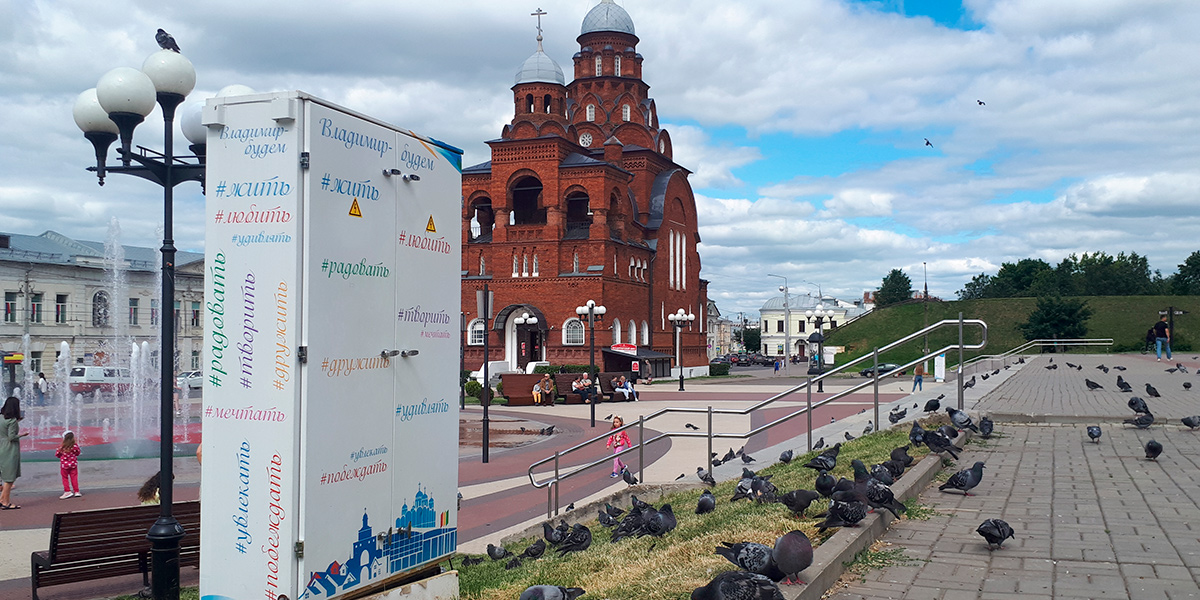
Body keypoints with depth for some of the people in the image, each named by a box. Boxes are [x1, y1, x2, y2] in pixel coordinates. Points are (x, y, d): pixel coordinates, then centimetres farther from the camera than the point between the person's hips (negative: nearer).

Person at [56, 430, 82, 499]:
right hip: (73, 464, 2)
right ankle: (76, 491, 11)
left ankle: (67, 491, 8)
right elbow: (78, 453, 3)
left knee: (65, 478, 11)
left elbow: (57, 454, -3)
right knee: (74, 478, 9)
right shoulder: (75, 446, -12)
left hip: (64, 465, -2)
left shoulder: (62, 448, -16)